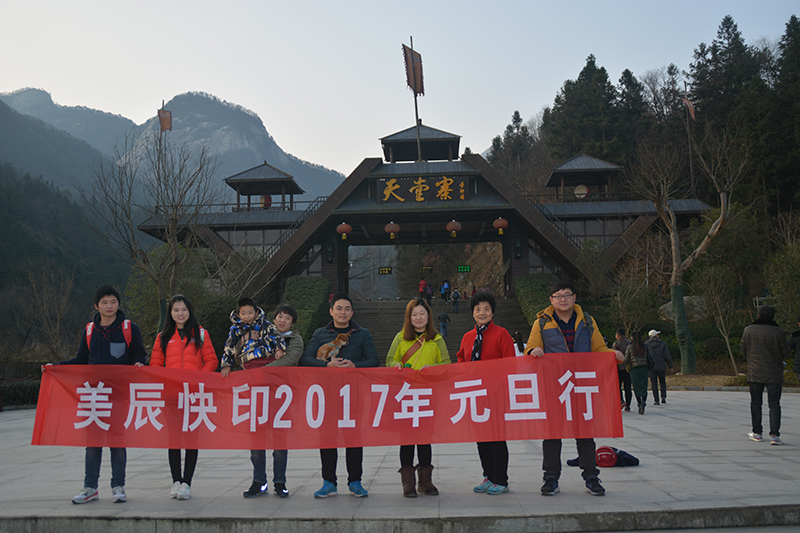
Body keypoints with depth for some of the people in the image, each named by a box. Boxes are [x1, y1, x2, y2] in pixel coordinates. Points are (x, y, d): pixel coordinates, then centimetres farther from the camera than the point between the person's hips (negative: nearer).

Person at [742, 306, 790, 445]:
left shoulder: (748, 330, -2)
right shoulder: (778, 332, -10)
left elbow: (744, 351, 5)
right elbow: (785, 352, -4)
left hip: (754, 373, 2)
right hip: (774, 374, -2)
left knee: (755, 403, 13)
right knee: (774, 404, 1)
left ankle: (757, 433, 19)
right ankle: (774, 435, -6)